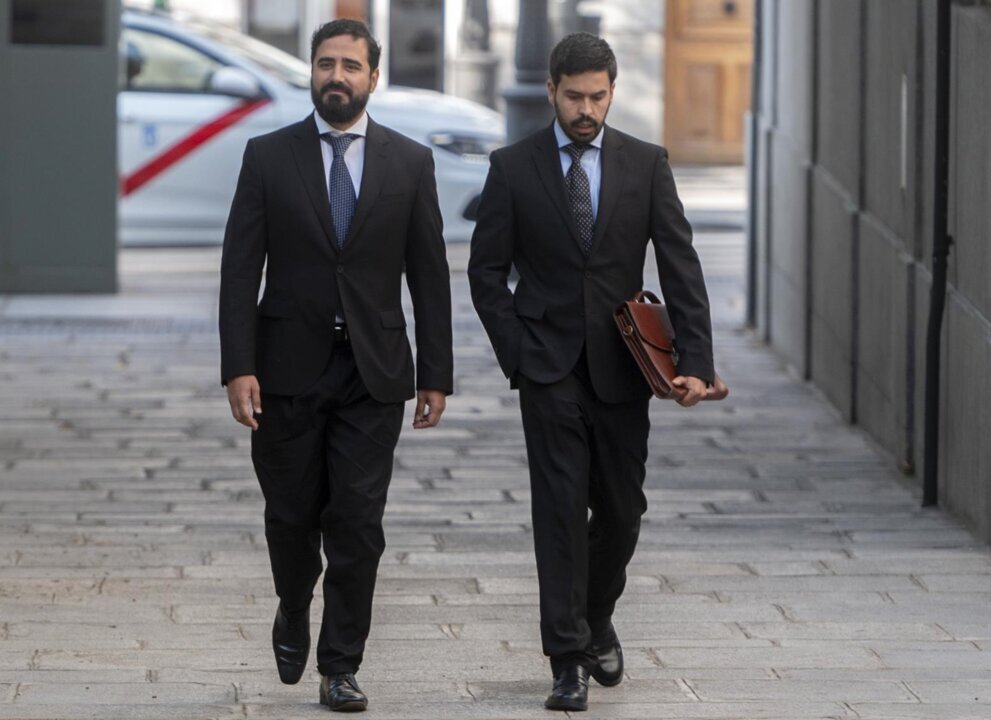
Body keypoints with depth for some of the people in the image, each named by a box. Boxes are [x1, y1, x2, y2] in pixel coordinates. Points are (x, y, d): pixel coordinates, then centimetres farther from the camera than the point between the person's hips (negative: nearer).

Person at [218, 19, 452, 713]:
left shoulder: (410, 162, 4)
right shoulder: (268, 156, 1)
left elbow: (429, 276, 5)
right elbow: (241, 269, -2)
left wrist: (436, 376, 0)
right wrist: (239, 368, -11)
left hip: (373, 372, 0)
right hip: (289, 368, 0)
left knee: (358, 524, -3)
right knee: (292, 517, 9)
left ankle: (341, 667, 6)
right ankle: (294, 615, 37)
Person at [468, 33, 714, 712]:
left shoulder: (646, 164, 1)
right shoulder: (514, 168, -1)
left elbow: (681, 267, -1)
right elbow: (487, 269, 3)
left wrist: (696, 361, -11)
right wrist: (517, 352, -6)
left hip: (621, 367, 2)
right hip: (550, 367, -2)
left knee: (622, 509, 8)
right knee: (561, 509, -7)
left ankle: (597, 618, 34)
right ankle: (569, 659, -6)